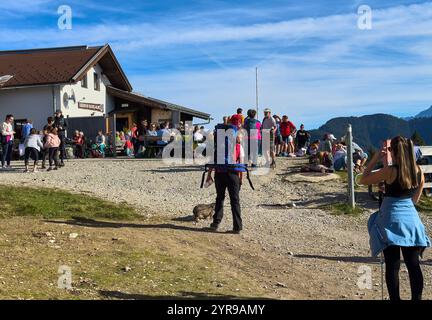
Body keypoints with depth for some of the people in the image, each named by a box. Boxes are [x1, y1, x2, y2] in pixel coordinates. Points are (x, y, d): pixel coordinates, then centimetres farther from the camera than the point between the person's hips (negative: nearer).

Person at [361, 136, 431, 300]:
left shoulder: (390, 171, -15)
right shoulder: (419, 172, 1)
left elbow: (363, 180, -4)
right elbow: (415, 199, 12)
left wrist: (375, 159, -3)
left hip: (391, 220, -4)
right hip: (411, 219, 5)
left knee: (392, 266, 3)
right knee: (414, 265, 11)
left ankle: (395, 298, 7)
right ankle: (417, 298, 15)